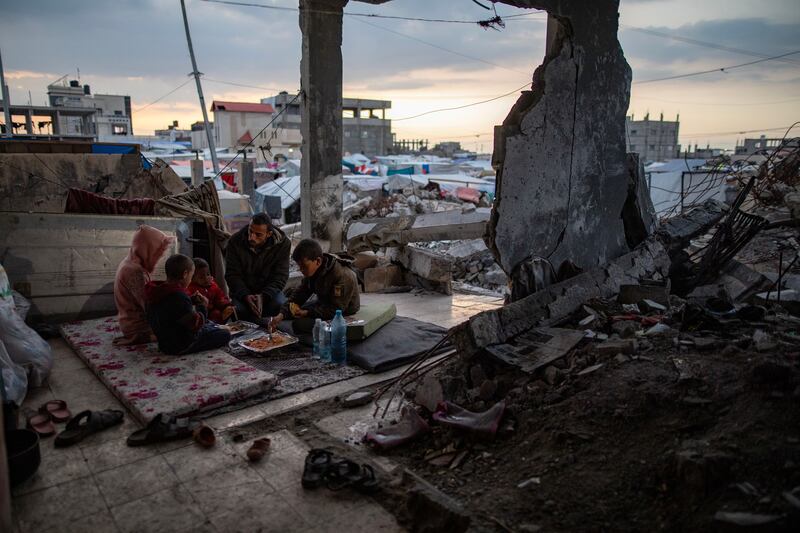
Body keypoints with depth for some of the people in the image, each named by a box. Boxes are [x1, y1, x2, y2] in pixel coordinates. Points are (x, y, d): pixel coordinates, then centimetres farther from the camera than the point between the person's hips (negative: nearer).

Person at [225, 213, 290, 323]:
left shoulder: (282, 243, -13)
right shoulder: (235, 241, -12)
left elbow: (280, 277, -13)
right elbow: (232, 275, -10)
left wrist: (263, 296, -30)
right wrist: (246, 296, -28)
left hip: (269, 290, 0)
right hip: (242, 291, 0)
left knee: (281, 305, -31)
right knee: (238, 309, -32)